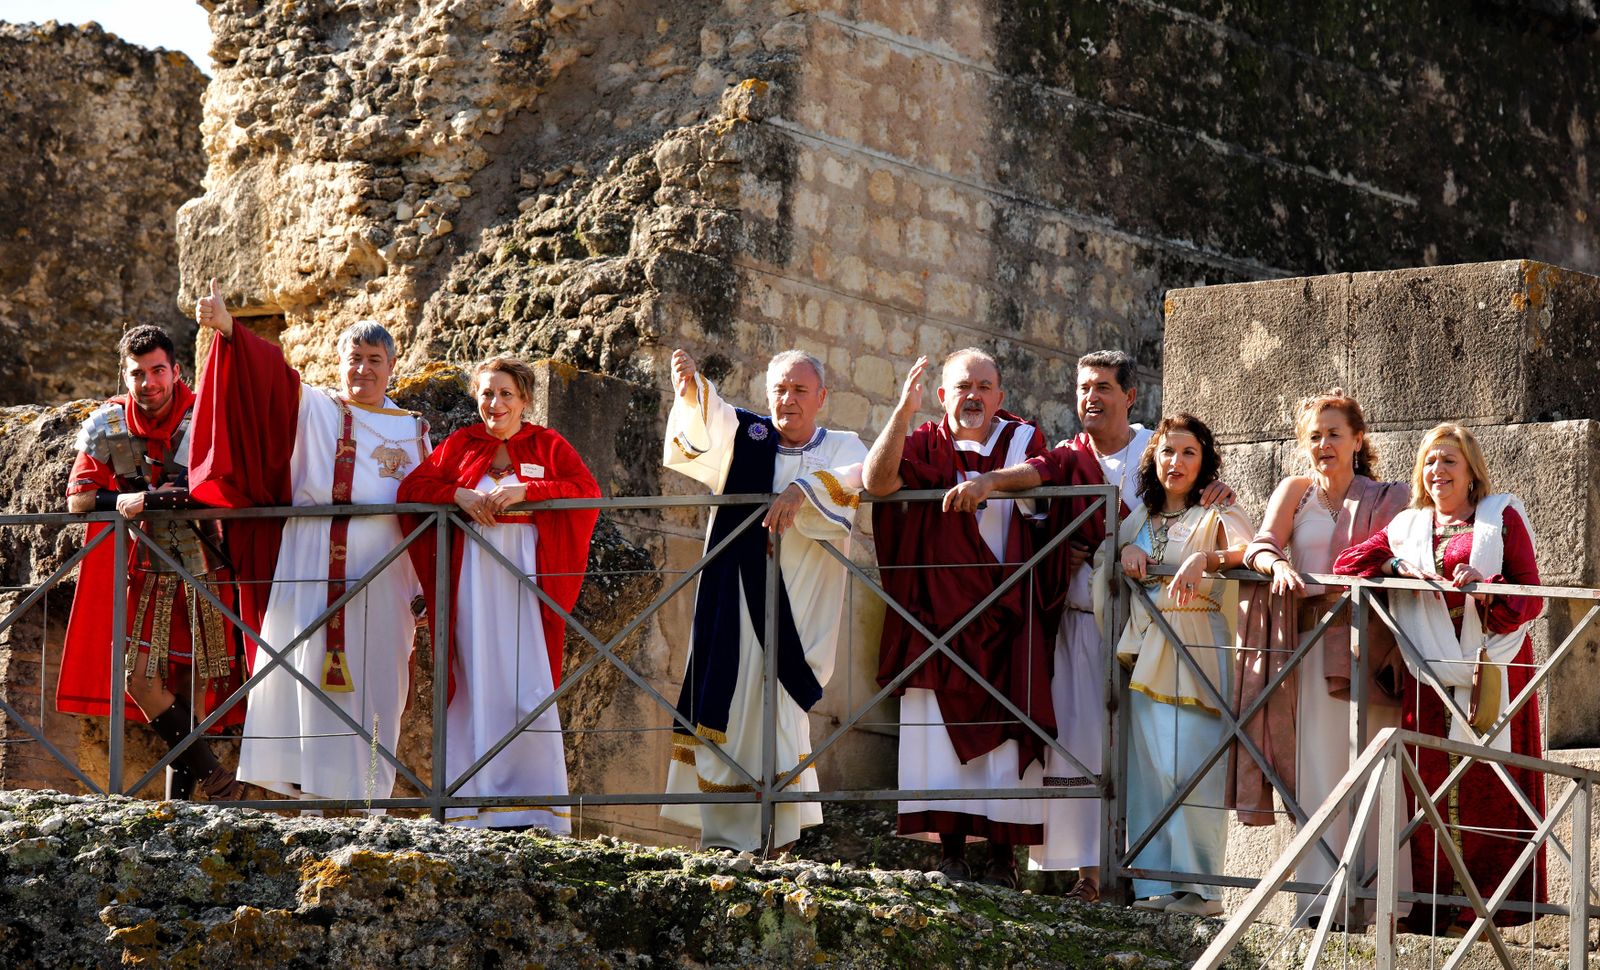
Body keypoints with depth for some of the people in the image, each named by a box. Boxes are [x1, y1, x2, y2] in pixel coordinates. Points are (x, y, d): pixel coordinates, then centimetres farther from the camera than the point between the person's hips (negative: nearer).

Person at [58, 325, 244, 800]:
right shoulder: (107, 426, -2)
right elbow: (77, 497, 2)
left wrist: (193, 496, -24)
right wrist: (121, 502, -18)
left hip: (204, 570, -2)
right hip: (145, 571, 2)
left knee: (195, 682, 1)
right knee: (141, 675, -10)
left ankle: (180, 799, 11)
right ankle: (215, 778, 0)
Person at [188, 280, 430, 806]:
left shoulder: (412, 431, 16)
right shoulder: (310, 408, 8)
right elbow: (268, 372, -8)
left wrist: (426, 589, 4)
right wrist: (228, 329, -27)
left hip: (381, 574, 2)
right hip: (311, 567, -2)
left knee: (372, 687, 1)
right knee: (308, 674, -6)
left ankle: (364, 793, 4)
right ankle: (307, 786, -5)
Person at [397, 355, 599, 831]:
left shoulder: (548, 445, 11)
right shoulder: (460, 445, 14)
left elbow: (588, 489, -4)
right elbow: (411, 488, 6)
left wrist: (524, 490, -15)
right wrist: (458, 494, -12)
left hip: (527, 577, -1)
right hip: (472, 577, 1)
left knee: (529, 685, -7)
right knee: (476, 683, -2)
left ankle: (536, 809, -4)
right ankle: (472, 809, 0)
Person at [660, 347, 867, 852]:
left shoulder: (841, 447, 9)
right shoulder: (746, 436, 12)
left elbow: (857, 480, -14)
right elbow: (705, 422, -10)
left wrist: (802, 488, -32)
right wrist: (690, 388, -32)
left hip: (799, 609, -1)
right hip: (736, 599, 1)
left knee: (777, 710, -6)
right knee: (726, 706, -4)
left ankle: (773, 837, 0)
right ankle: (724, 835, -1)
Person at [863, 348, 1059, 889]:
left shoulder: (1022, 440, 6)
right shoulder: (925, 446, 5)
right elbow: (877, 481, -14)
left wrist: (983, 481, -30)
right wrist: (902, 411, -23)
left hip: (1004, 620, -1)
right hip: (939, 616, 1)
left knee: (1006, 736, -4)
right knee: (942, 736, -4)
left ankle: (1003, 856, 0)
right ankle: (950, 853, 0)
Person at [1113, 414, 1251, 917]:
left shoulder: (1217, 515, 1)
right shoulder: (1140, 517, 18)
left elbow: (1253, 550, -16)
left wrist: (1205, 559, -35)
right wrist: (1125, 549, 7)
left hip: (1196, 646, -6)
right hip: (1145, 648, 6)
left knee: (1188, 766, -13)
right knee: (1147, 766, 2)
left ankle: (1198, 886, -9)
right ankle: (1155, 882, 5)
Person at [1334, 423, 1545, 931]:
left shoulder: (1503, 516, 10)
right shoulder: (1409, 526, 18)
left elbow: (1531, 595, 2)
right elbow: (1347, 563, 9)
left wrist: (1489, 592, -18)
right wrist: (1399, 565, -7)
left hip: (1493, 669, -2)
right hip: (1429, 674, 2)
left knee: (1489, 789, -7)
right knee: (1430, 784, -4)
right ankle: (1433, 905, -1)